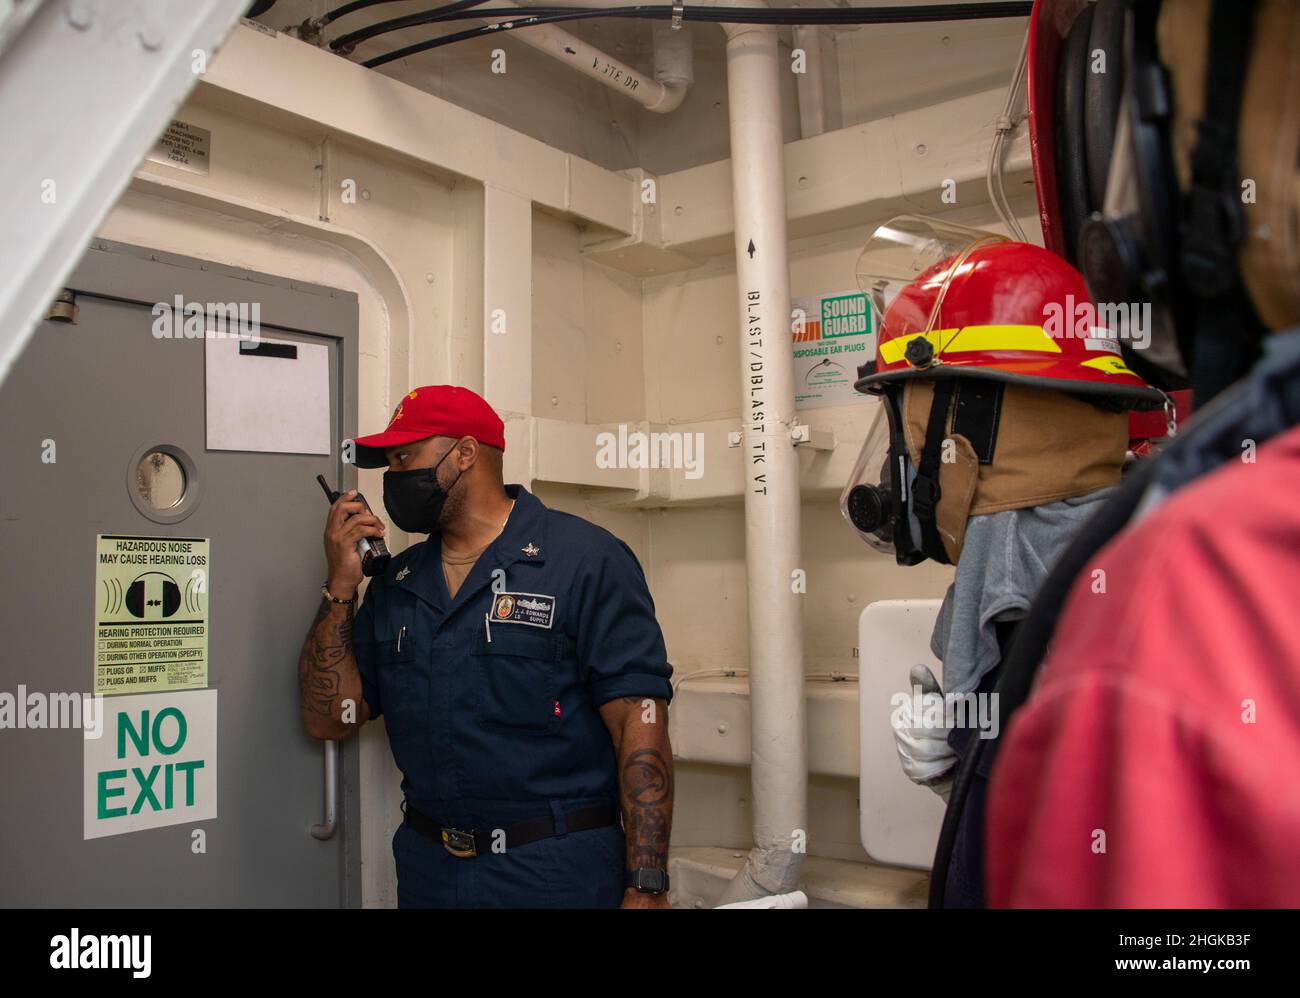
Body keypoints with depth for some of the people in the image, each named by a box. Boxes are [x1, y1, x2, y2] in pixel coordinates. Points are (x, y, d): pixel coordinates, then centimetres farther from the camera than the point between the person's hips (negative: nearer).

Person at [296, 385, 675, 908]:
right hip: (427, 869, 6)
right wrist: (342, 583, -2)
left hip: (559, 871, -5)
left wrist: (646, 888, -20)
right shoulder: (395, 583, 9)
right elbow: (330, 717, 7)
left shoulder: (585, 559, -11)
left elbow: (639, 722, -16)